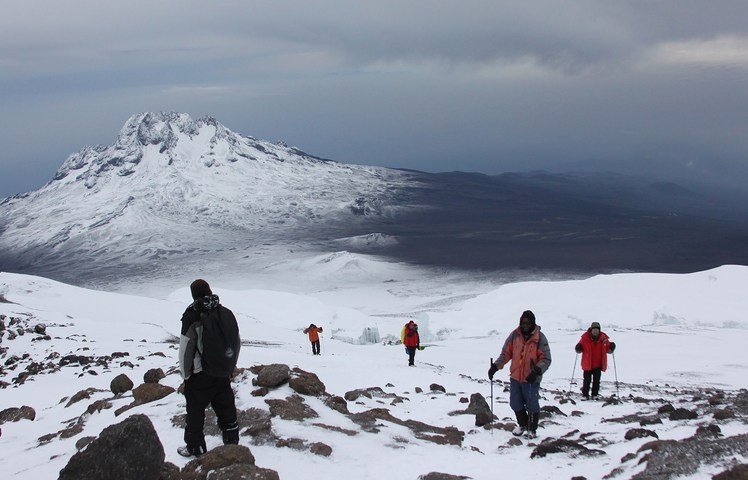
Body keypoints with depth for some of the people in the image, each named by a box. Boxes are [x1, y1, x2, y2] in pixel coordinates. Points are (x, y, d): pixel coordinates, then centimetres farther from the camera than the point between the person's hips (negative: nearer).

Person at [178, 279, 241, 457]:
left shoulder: (192, 316, -16)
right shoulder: (227, 313, 3)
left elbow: (185, 349, -15)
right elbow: (237, 343, 10)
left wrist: (185, 374, -4)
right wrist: (230, 367, 19)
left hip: (200, 376, -5)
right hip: (223, 375, 5)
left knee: (195, 411, 7)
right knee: (226, 409, 16)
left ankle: (195, 447, 14)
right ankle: (232, 441, 25)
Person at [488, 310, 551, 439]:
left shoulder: (540, 338, -8)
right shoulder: (515, 335, 2)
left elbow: (546, 359, -9)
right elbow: (506, 353, 6)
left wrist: (537, 371, -26)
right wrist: (495, 366, -7)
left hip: (531, 379, -4)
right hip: (515, 377, 4)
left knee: (532, 404, 0)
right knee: (515, 404, 11)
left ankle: (532, 429, 19)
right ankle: (522, 425, 34)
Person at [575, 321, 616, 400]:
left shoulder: (603, 338, -3)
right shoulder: (585, 337, -10)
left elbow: (608, 350, 7)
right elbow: (580, 348, 0)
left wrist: (611, 347, -13)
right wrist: (578, 348, -22)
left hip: (598, 364, 2)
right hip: (587, 364, -2)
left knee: (596, 380, 7)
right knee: (587, 380, 1)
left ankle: (595, 395, 18)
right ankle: (585, 395, 11)